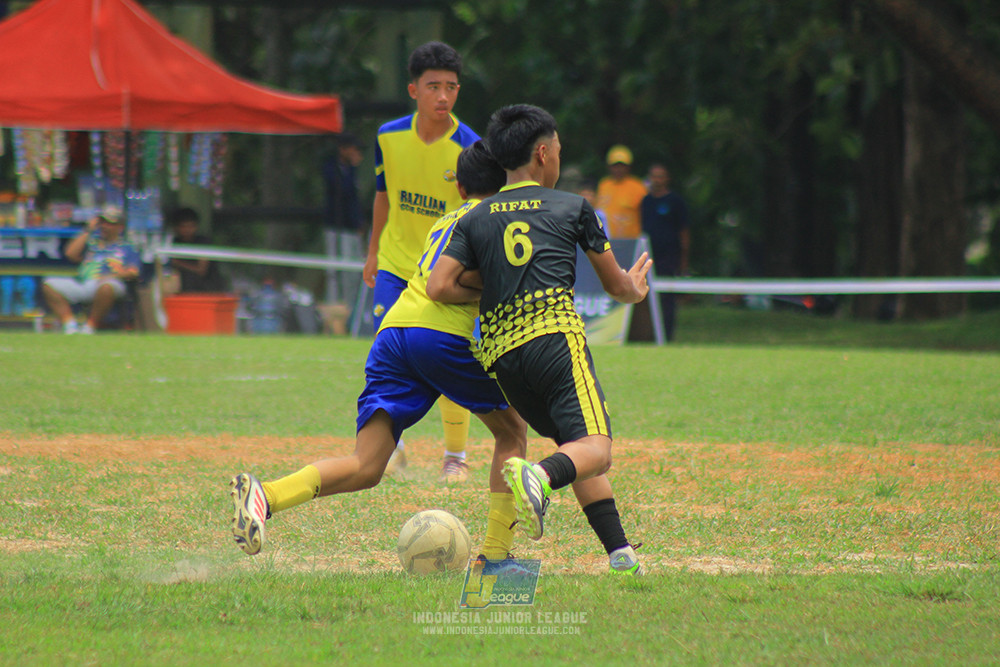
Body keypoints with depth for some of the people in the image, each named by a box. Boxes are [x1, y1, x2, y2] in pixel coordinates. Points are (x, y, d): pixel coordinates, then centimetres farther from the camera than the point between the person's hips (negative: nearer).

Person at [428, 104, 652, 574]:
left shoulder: (475, 219, 20)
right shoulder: (573, 208, 15)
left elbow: (438, 287, 6)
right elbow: (617, 286, 24)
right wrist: (634, 290, 48)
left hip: (500, 350, 5)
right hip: (555, 333, -5)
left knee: (574, 447, 16)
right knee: (595, 447, -16)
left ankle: (620, 554, 3)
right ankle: (539, 477, -49)